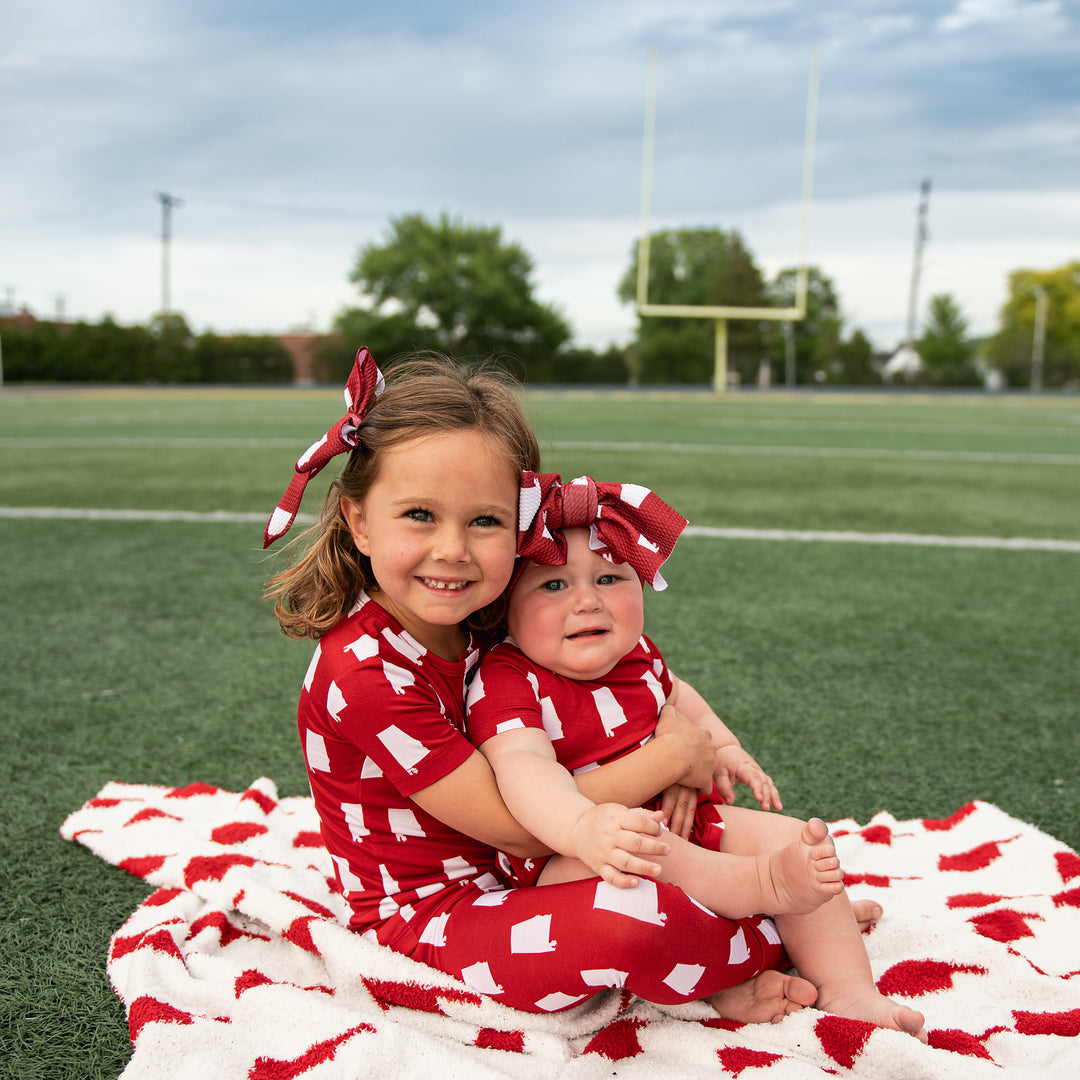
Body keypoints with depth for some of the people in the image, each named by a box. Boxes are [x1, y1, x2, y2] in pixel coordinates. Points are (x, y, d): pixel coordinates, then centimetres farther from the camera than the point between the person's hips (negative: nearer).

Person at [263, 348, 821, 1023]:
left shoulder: (474, 622, -4)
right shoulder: (366, 673, -28)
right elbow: (519, 827, -26)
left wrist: (705, 740, -12)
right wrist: (672, 755, -19)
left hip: (506, 878, 9)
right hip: (427, 917, -8)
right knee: (630, 921, -27)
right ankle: (771, 946, 1)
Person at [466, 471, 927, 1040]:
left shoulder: (633, 653, 3)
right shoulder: (507, 680, -21)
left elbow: (673, 694, 27)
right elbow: (524, 765, -40)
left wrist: (723, 748, 16)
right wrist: (583, 826, -58)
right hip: (566, 852, -7)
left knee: (792, 837, -3)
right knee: (632, 861, -40)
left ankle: (849, 992, 1)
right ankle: (764, 885, -36)